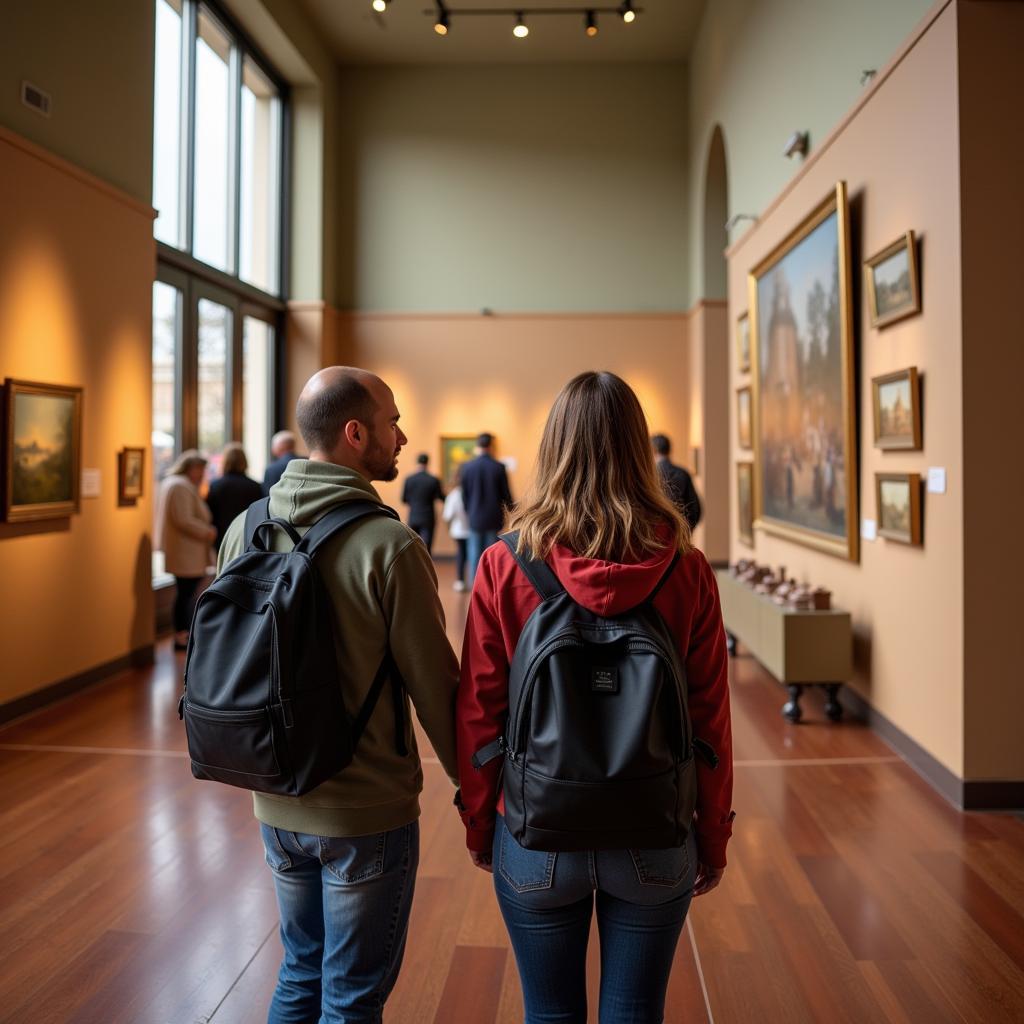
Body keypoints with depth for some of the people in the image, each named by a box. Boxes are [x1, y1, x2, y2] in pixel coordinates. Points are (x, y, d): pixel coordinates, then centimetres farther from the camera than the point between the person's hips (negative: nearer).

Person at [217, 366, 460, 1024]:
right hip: (368, 811, -6)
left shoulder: (245, 530, -3)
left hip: (278, 804, 6)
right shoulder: (389, 546, -20)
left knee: (301, 971, 25)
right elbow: (436, 686, -16)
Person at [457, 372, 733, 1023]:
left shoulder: (503, 567, -13)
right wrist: (714, 839, 8)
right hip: (653, 844, 1)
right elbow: (710, 719, -5)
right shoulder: (688, 572, -10)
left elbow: (478, 714, -7)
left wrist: (478, 825, 8)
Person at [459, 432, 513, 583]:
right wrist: (511, 510, 17)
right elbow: (506, 493, -1)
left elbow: (464, 494, 1)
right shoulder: (499, 467, -8)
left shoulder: (467, 467, -5)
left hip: (475, 518, 1)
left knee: (475, 553, 7)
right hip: (494, 519, -1)